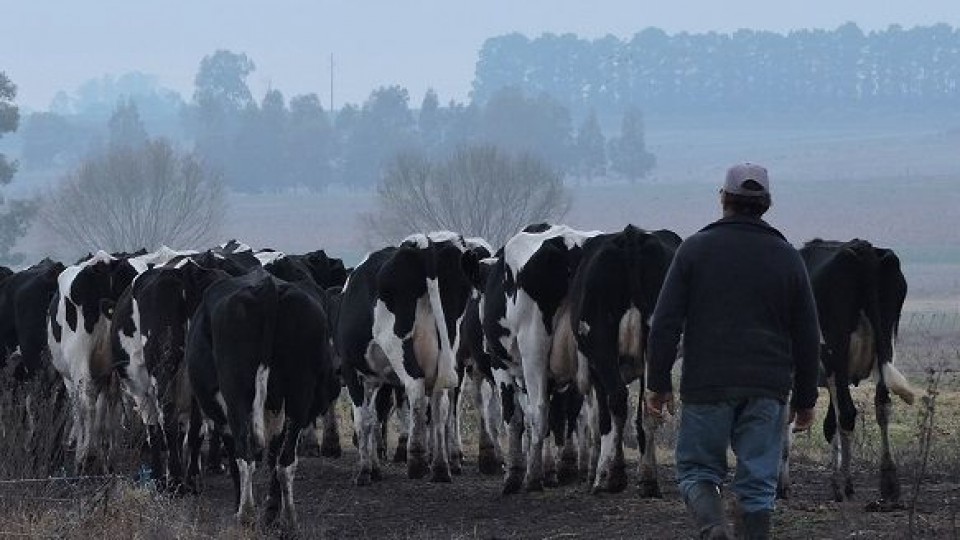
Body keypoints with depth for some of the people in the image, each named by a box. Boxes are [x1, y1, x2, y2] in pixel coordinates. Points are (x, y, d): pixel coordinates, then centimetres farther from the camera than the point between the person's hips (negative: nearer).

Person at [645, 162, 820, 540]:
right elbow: (808, 336, 10)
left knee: (696, 469, 9)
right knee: (758, 481, 6)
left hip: (706, 385, -1)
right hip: (768, 391, 1)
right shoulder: (787, 257, 7)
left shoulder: (695, 249, 0)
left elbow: (665, 323, -4)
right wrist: (805, 398, 17)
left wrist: (657, 383, 3)